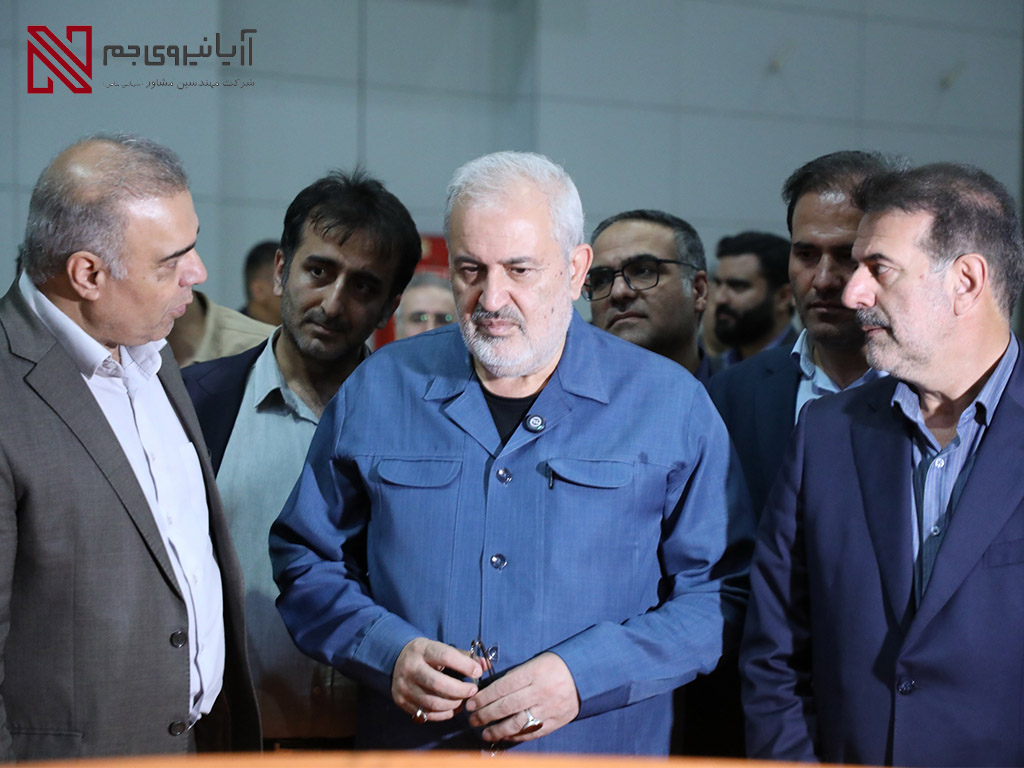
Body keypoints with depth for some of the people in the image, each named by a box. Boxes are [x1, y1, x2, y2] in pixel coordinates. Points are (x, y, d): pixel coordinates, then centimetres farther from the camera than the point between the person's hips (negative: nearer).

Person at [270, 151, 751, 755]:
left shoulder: (672, 406, -5)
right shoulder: (378, 391, 1)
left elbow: (720, 590, -6)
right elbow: (306, 561, 7)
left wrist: (585, 676, -18)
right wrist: (387, 650, -10)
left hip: (602, 751, -1)